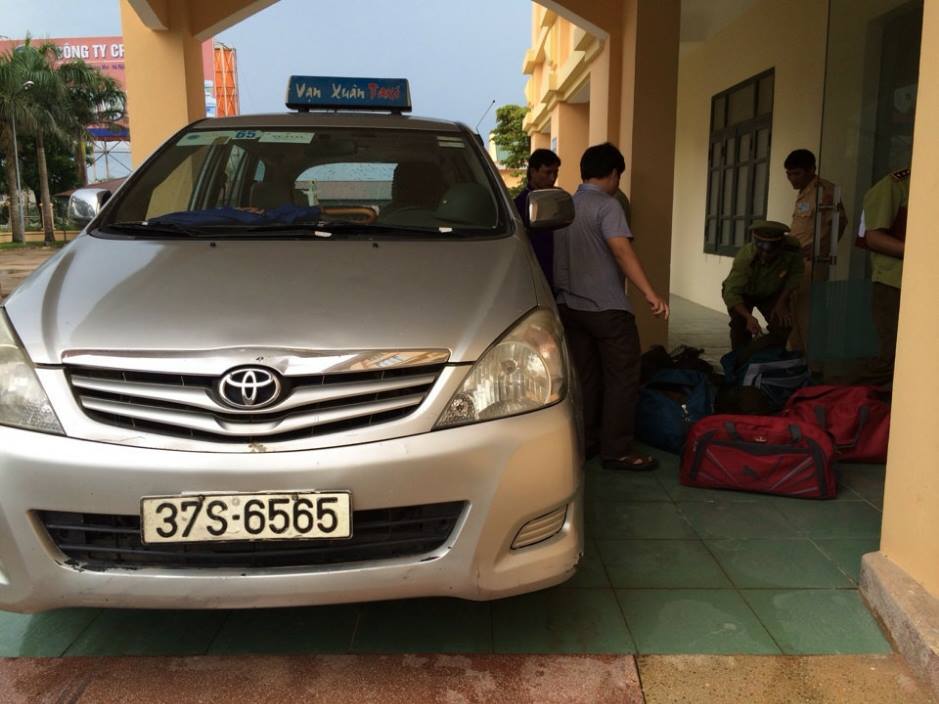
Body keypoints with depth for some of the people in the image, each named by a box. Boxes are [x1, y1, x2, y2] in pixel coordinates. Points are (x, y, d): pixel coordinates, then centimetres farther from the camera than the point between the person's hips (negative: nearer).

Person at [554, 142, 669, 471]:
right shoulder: (607, 205, -11)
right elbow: (621, 250, -25)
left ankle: (583, 443, 17)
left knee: (585, 378, 13)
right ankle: (616, 451, 0)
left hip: (570, 305, 8)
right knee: (622, 378, -1)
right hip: (607, 308, -8)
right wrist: (650, 293, -32)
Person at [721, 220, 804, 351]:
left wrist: (782, 302, -18)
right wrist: (749, 317, -57)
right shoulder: (745, 258, -40)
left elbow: (796, 274, -12)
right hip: (744, 292, -3)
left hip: (771, 293, 3)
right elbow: (731, 294, -43)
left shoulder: (793, 248, -32)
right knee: (740, 324, -26)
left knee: (783, 323, -15)